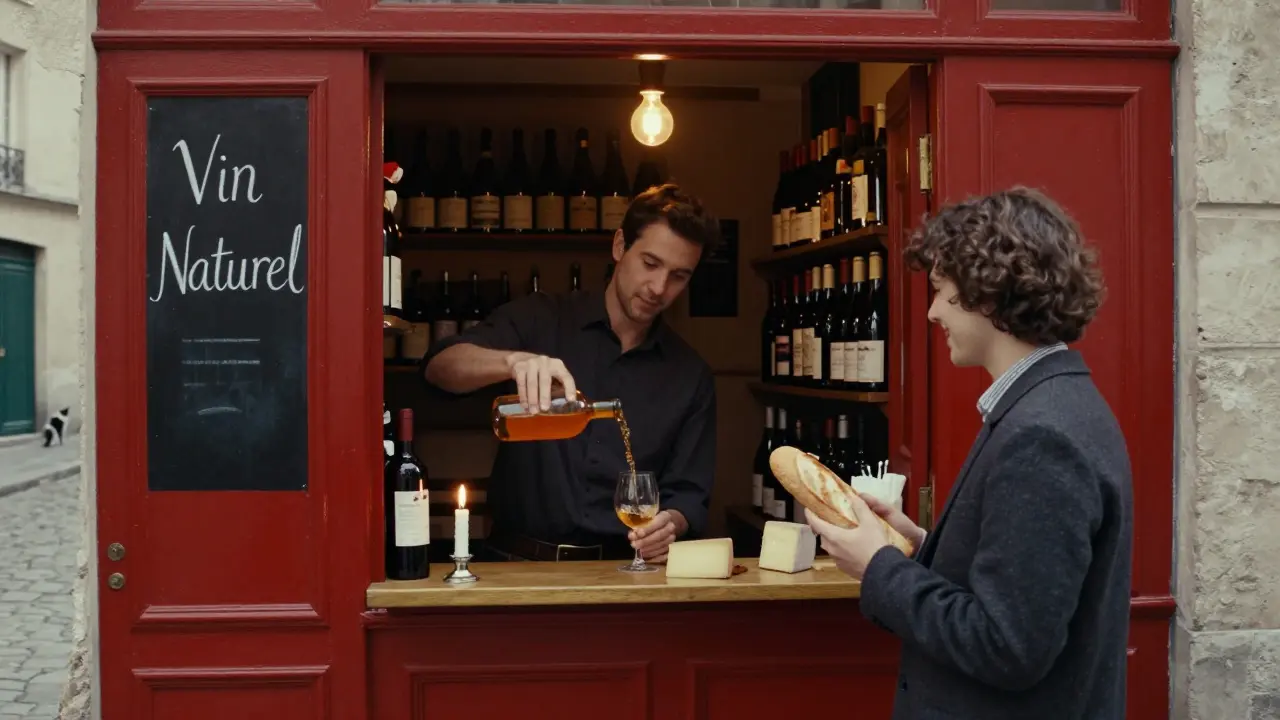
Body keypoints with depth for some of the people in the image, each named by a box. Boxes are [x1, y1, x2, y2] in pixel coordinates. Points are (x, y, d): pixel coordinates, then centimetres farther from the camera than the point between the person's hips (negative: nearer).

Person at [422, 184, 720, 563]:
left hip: (622, 574, 4)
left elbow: (688, 493, 7)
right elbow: (441, 366, -13)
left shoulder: (691, 375, 8)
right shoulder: (540, 320, 1)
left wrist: (671, 524, -15)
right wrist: (514, 360, -32)